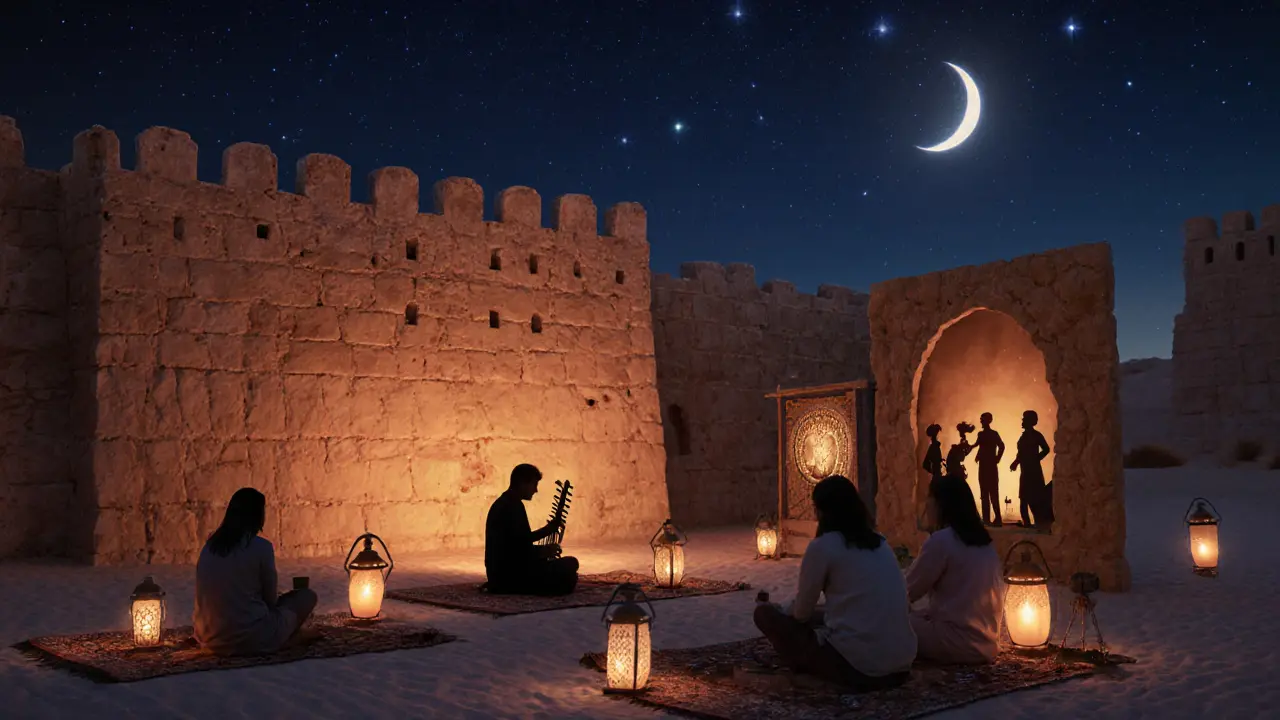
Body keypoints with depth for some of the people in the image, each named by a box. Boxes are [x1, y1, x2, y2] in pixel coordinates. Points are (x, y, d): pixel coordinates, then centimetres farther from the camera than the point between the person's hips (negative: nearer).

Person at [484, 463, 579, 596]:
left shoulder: (503, 503, 15)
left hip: (501, 571, 11)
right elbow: (519, 547, -25)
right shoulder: (513, 507, -17)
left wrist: (548, 529, 13)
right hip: (509, 572, -11)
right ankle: (511, 587, -4)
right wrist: (542, 551, -9)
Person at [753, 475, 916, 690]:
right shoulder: (880, 542, 14)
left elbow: (801, 613, 3)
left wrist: (781, 611, 25)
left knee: (765, 613, 6)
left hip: (857, 665, -7)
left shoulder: (822, 546, -6)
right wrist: (823, 616, 35)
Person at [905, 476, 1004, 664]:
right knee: (916, 616, 22)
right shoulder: (984, 539, 11)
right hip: (987, 644, 8)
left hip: (959, 643, -8)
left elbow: (908, 591, -4)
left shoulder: (941, 540, -13)